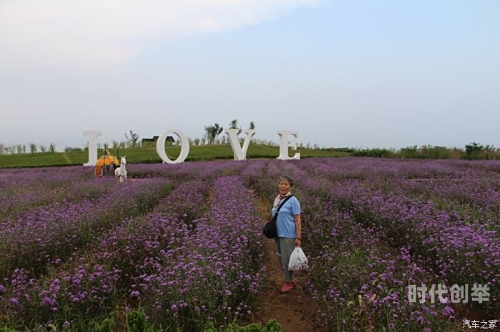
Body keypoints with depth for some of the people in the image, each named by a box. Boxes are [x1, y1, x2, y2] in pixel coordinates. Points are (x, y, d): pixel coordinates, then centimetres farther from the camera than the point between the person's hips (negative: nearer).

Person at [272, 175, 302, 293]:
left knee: (287, 259, 1)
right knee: (281, 259, 14)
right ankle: (290, 280, 29)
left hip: (288, 236, -7)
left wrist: (298, 238, -14)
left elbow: (297, 220, -12)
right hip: (278, 235, 7)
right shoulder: (277, 199, 6)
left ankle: (289, 282, 18)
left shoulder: (293, 201, -12)